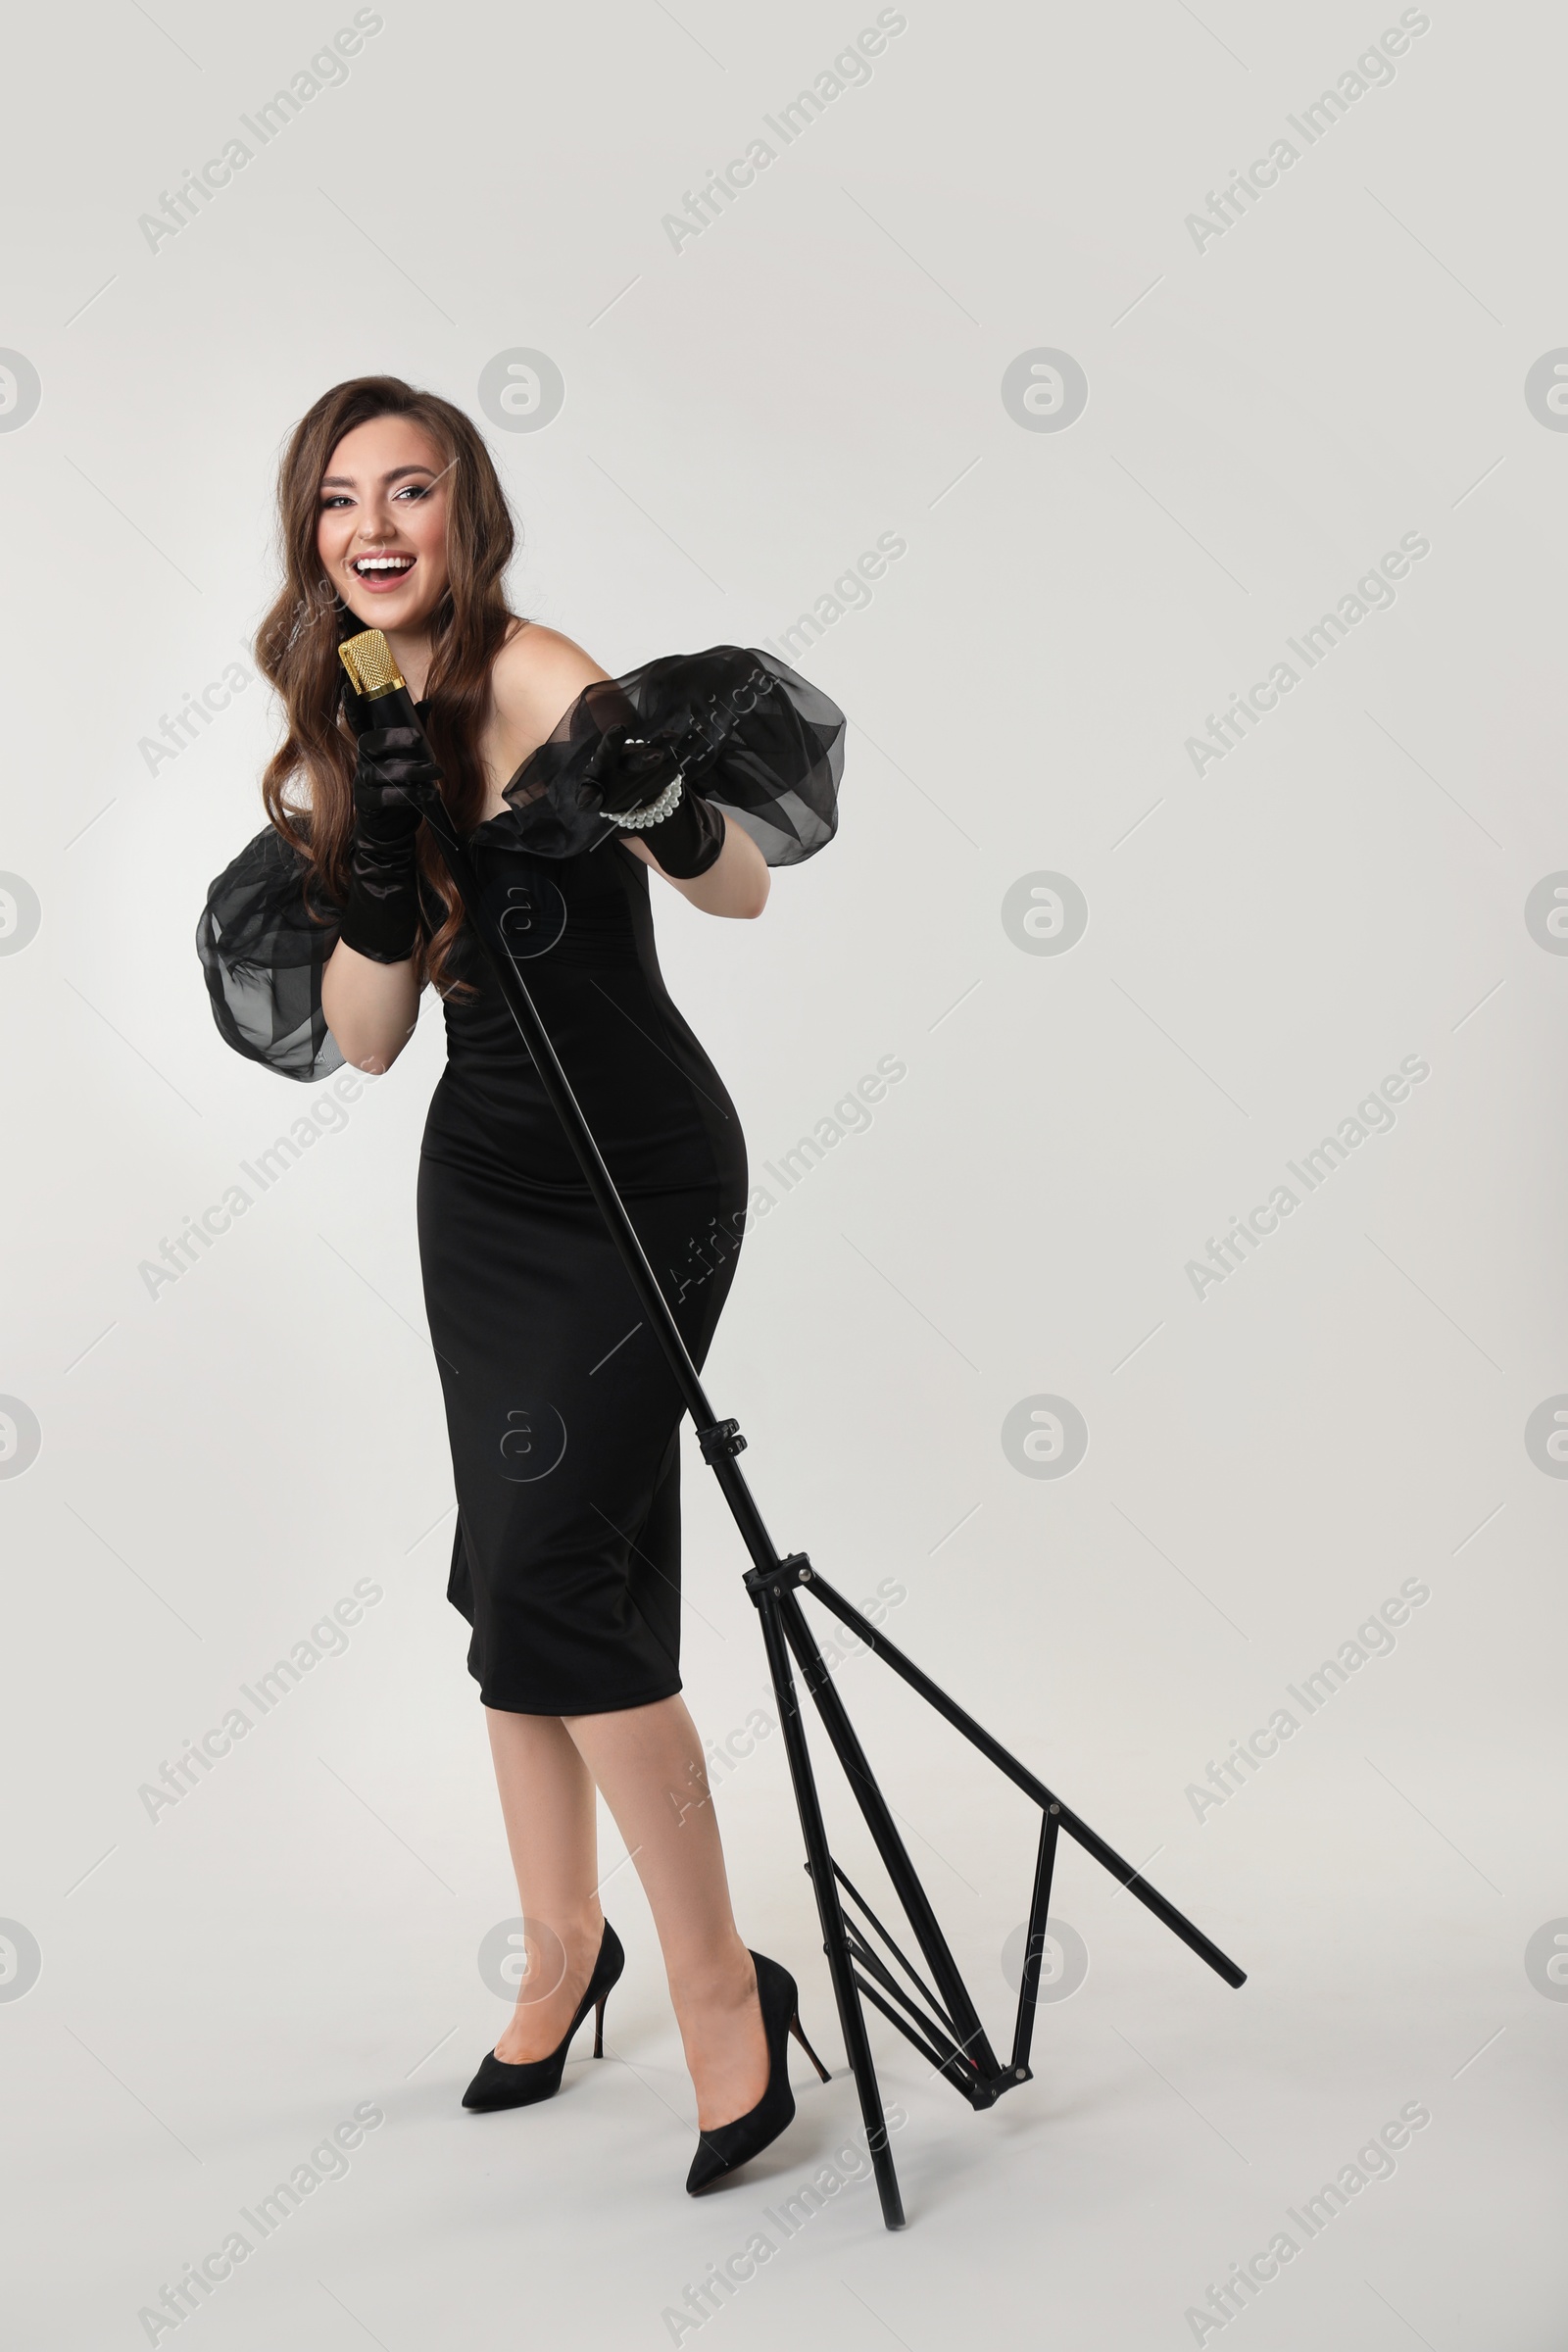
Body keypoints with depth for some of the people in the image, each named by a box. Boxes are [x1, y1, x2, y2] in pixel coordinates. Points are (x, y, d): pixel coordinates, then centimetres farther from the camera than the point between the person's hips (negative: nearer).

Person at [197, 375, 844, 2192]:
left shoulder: (530, 677, -15)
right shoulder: (347, 730, 5)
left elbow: (743, 890, -25)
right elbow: (362, 1038, 0)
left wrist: (665, 803, -46)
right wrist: (377, 883, -18)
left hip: (645, 1178, -7)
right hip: (482, 1176, 7)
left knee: (553, 1575, -13)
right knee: (510, 1570, 11)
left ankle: (723, 1989, 2)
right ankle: (564, 1943, 28)